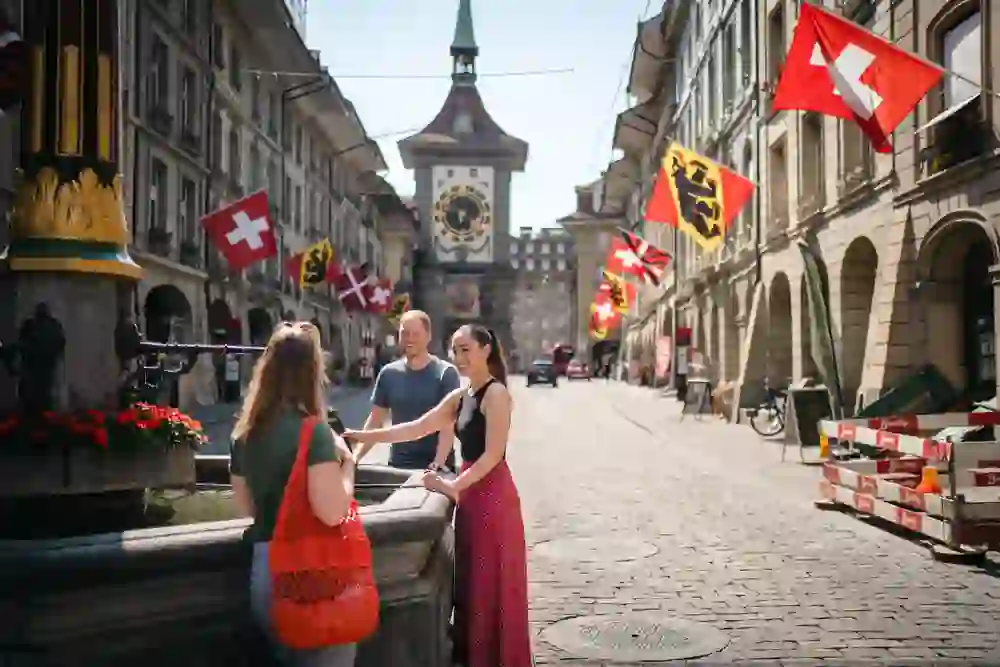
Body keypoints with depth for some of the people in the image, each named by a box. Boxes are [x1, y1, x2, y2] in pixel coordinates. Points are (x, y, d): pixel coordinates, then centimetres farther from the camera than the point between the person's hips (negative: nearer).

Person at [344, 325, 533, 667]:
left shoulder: (496, 393, -13)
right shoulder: (459, 397, 12)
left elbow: (493, 453, -18)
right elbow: (414, 429, 10)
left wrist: (453, 486, -19)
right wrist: (360, 436, 5)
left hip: (493, 495, -8)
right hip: (471, 494, 8)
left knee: (493, 584, 0)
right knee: (471, 580, 16)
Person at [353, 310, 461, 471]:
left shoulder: (446, 373, -7)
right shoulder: (388, 373, 5)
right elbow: (375, 421, 8)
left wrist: (439, 461, -26)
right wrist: (355, 457, -3)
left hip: (435, 469, -3)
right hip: (397, 465, 4)